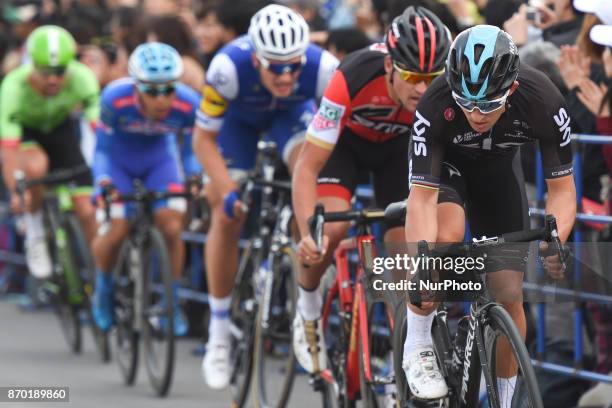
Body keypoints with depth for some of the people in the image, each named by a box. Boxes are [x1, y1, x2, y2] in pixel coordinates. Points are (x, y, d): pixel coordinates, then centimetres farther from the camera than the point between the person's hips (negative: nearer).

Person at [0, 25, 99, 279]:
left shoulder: (82, 79, -31)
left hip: (59, 127, 2)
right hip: (24, 131, -2)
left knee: (87, 210, -10)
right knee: (36, 166, -37)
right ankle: (34, 234, -14)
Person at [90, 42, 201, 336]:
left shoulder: (187, 104, -29)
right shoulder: (115, 99, -34)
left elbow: (189, 150, -13)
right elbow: (102, 148, -20)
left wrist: (196, 178, -32)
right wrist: (103, 182, -37)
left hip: (159, 160, 1)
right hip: (119, 160, -1)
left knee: (172, 229, -17)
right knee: (116, 232, -13)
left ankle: (172, 303, 3)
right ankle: (103, 289, 18)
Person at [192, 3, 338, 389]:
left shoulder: (322, 69, -39)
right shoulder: (229, 68, -40)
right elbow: (204, 139, -27)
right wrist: (228, 192, -37)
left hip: (292, 113, 0)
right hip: (238, 116, 0)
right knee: (227, 214, -8)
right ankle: (219, 331, 6)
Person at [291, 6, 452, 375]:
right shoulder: (353, 79, -41)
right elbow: (307, 168, -37)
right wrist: (308, 232, -51)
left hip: (398, 145, 2)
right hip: (345, 141, -2)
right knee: (331, 227, -27)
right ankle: (309, 307, 2)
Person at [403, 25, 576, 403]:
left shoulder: (543, 102, -34)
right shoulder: (435, 107, -39)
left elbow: (562, 188, -25)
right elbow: (422, 198, -38)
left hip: (499, 165, 2)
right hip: (445, 161, -2)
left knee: (509, 295, -4)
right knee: (447, 235, -34)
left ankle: (504, 401, 15)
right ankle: (418, 347, -14)